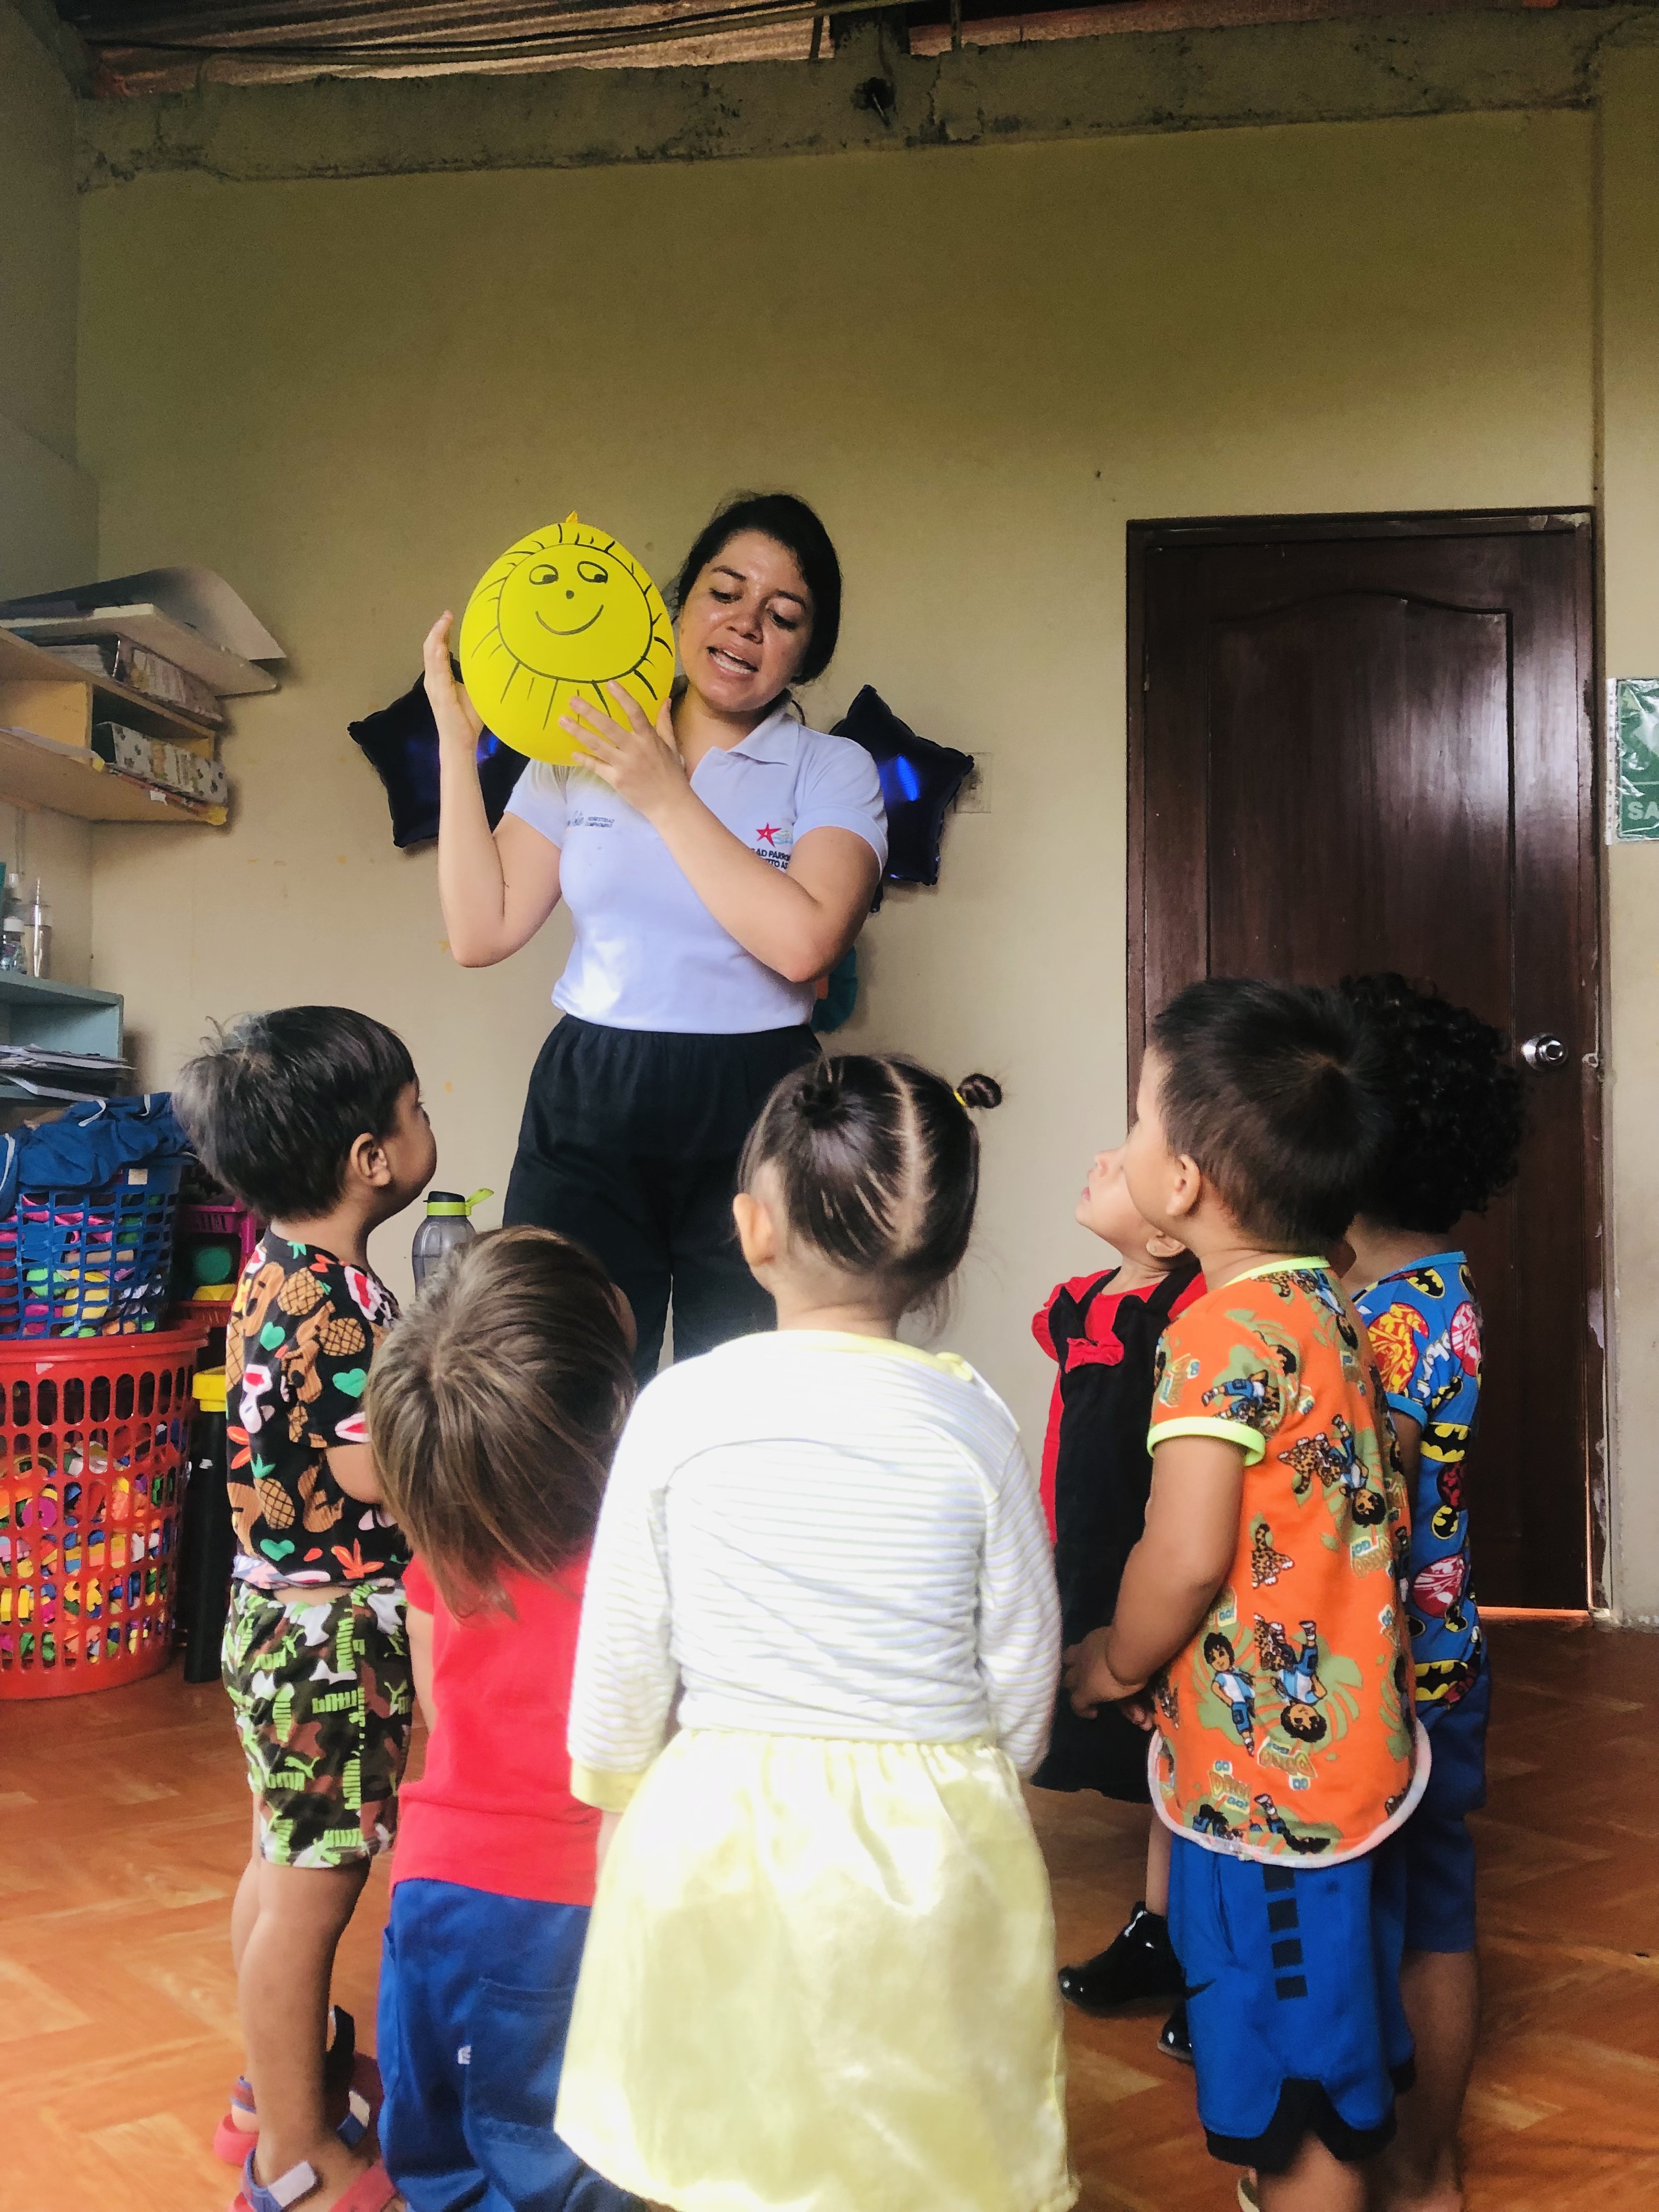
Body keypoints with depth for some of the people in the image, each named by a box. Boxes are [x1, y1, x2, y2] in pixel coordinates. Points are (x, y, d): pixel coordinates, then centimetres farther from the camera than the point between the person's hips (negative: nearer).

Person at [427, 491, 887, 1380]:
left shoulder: (834, 772, 3)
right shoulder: (579, 756, 10)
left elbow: (803, 940, -15)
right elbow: (481, 932, 4)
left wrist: (668, 798, -12)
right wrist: (457, 745, 1)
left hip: (752, 1113, -1)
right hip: (587, 1107, 2)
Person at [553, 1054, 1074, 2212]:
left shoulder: (682, 1405, -12)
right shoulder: (974, 1422, -10)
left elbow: (623, 1652, -5)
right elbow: (1021, 1662, -2)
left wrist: (616, 1795, 13)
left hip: (721, 1830, 0)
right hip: (934, 1843, 0)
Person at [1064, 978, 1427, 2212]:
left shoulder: (1225, 1333, -22)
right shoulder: (1328, 1310, 4)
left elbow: (1187, 1558, -28)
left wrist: (1113, 1663, -8)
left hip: (1263, 1775, -9)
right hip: (1351, 1748, 9)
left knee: (1298, 2098, 8)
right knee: (1338, 2067, 23)